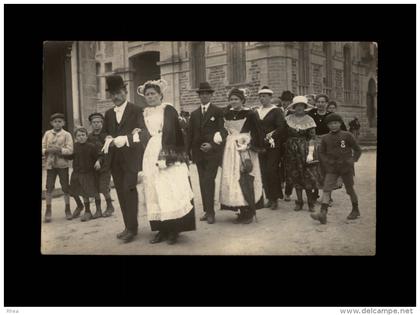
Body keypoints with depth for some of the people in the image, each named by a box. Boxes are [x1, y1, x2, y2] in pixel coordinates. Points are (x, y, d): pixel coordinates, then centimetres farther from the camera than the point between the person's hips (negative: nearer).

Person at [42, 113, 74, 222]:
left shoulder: (67, 134, -1)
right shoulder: (47, 133, 8)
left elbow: (70, 150, -9)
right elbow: (43, 148, 5)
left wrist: (60, 150, -22)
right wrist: (48, 150, -14)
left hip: (62, 164, -2)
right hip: (50, 164, 2)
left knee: (65, 187, 5)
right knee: (49, 188, 0)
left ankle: (67, 209, 19)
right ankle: (48, 211, 10)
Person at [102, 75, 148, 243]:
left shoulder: (136, 110, -2)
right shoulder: (108, 113, 15)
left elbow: (142, 132, -11)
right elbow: (105, 132, 21)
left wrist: (125, 138, -24)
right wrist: (108, 139, -1)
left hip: (131, 157, -6)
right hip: (115, 158, 6)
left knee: (129, 189, -13)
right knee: (121, 193, 8)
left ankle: (132, 228, -6)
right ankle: (128, 226, 17)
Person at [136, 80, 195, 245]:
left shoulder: (168, 110, 1)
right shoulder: (144, 113, 16)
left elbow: (170, 133, -9)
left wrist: (165, 156, -18)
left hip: (167, 153, -5)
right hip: (150, 155, 5)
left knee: (170, 190, -6)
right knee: (155, 191, 4)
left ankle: (174, 230, 1)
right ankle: (162, 229, 10)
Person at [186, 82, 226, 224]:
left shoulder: (218, 111, 0)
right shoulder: (194, 114, 14)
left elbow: (222, 131, -6)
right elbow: (190, 134, 14)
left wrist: (212, 145, -19)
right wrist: (188, 151, 7)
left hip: (213, 152, -5)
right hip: (198, 152, 5)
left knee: (208, 181, -11)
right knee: (203, 182, 7)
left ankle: (210, 212, -5)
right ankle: (207, 211, 16)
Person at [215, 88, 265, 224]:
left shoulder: (250, 114, -8)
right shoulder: (227, 114, 8)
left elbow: (257, 132, -8)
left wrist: (255, 147, -12)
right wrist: (219, 136, 0)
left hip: (245, 150, -6)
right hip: (231, 150, 6)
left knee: (245, 180, -5)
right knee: (232, 179, 6)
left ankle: (249, 212, 8)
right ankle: (242, 212, 17)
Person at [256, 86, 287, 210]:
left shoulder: (276, 111, -1)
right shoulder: (257, 112, 14)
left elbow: (281, 127, -9)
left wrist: (270, 135, -17)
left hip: (273, 145, -5)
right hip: (261, 146, 5)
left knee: (272, 171, -9)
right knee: (264, 172, 4)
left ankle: (275, 199, -1)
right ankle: (269, 197, 13)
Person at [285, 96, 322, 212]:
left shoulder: (309, 120, -1)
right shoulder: (288, 119, 5)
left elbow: (312, 138, -4)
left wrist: (310, 153, -11)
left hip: (304, 150, -2)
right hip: (291, 151, 2)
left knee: (307, 177, -1)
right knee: (295, 176, 7)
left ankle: (311, 203, 11)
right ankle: (299, 202, 18)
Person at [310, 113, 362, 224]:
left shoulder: (347, 135, -4)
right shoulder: (325, 138, 3)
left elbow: (357, 150, 4)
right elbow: (322, 152, 14)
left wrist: (353, 160, -4)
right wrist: (326, 162, 1)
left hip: (346, 167, -2)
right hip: (331, 168, 2)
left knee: (350, 189, 11)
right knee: (327, 189, -11)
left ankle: (355, 210, 32)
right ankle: (323, 213, -18)